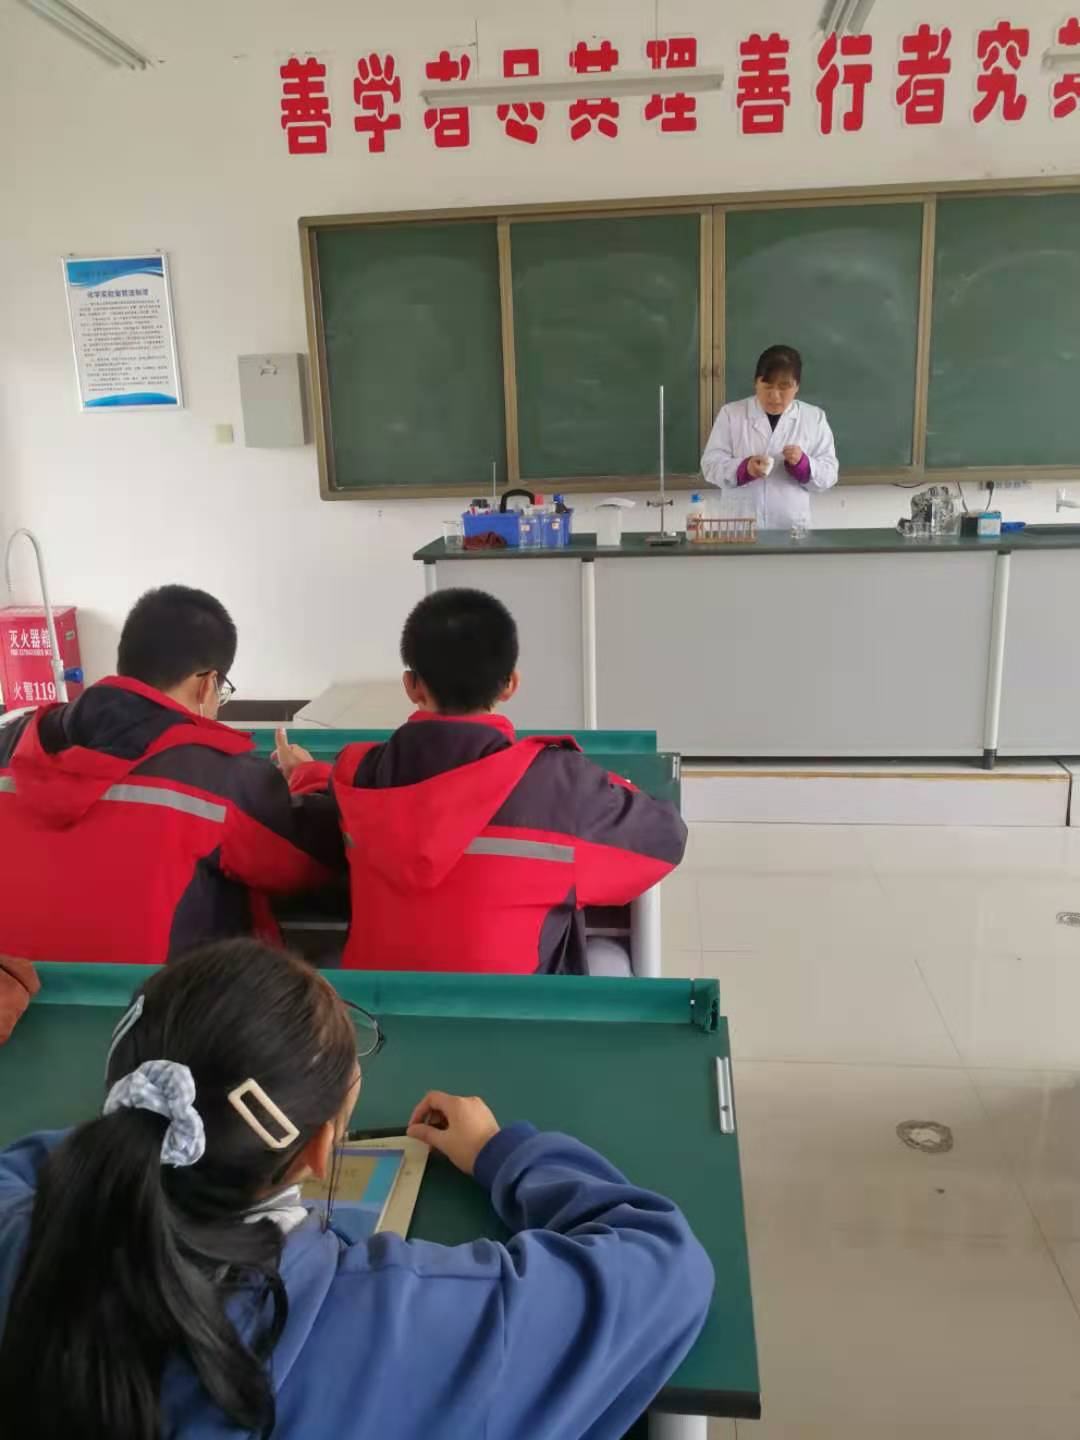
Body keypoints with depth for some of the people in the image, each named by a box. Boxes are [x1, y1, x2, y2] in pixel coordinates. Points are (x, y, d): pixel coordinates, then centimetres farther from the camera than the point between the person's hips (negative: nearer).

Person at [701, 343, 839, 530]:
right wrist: (744, 468, -21)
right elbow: (710, 465, -2)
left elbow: (829, 474, 4)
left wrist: (803, 464, -17)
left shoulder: (814, 418, 7)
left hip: (791, 528, 1)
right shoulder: (731, 413, 4)